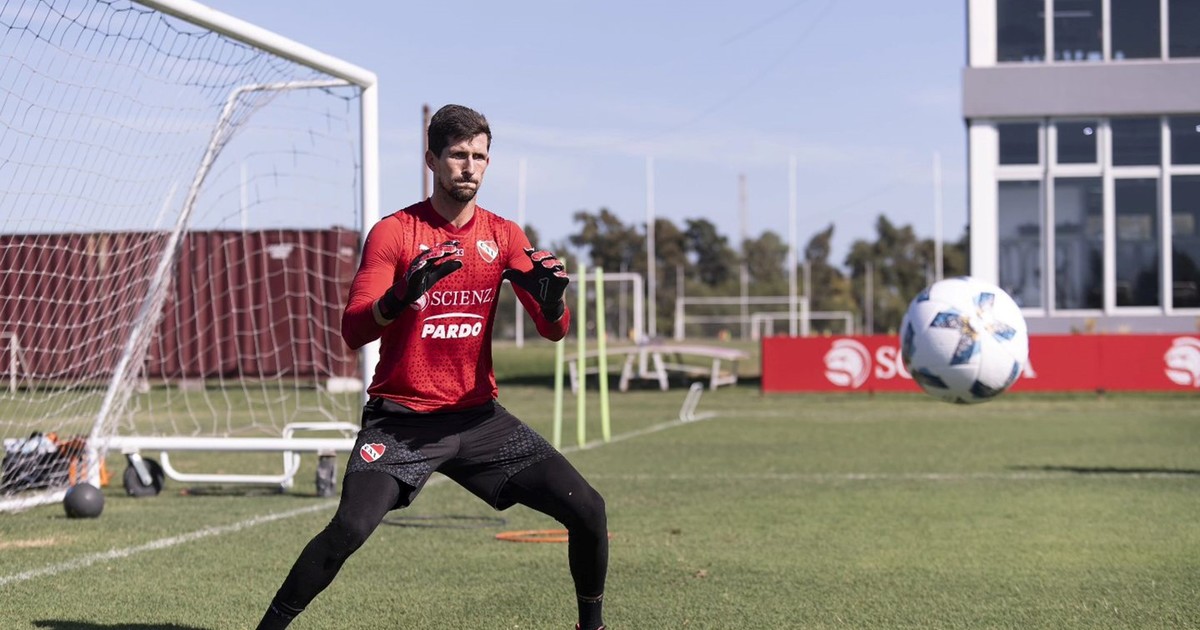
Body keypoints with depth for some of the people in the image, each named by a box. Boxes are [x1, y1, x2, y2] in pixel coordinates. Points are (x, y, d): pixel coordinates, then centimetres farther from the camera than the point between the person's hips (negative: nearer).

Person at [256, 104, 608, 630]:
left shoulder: (503, 235, 5)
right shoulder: (394, 231, -7)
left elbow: (554, 331, 0)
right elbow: (352, 332, -17)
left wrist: (551, 297, -23)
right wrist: (403, 294, -36)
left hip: (477, 415, 4)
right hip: (399, 419, -4)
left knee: (587, 510, -4)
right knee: (350, 528, -25)